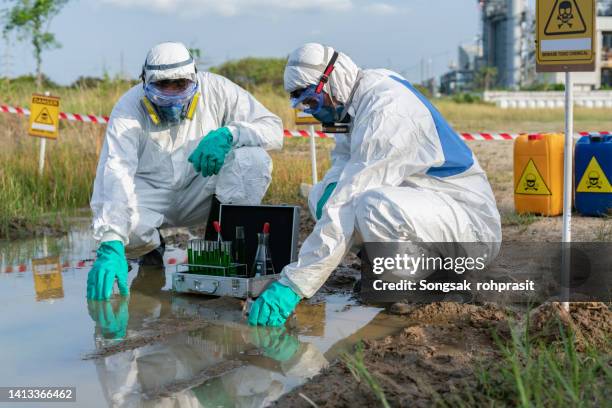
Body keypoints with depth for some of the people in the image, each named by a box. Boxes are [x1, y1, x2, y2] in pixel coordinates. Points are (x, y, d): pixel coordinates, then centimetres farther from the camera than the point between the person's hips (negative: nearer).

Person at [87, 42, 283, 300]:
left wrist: (228, 134, -35)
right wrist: (111, 246, -46)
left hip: (200, 192, 1)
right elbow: (115, 176, -32)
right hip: (150, 195, -1)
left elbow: (274, 128, -14)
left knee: (254, 159, -26)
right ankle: (151, 246, 4)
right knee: (121, 220, -34)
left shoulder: (215, 90, -15)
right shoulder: (128, 109, -20)